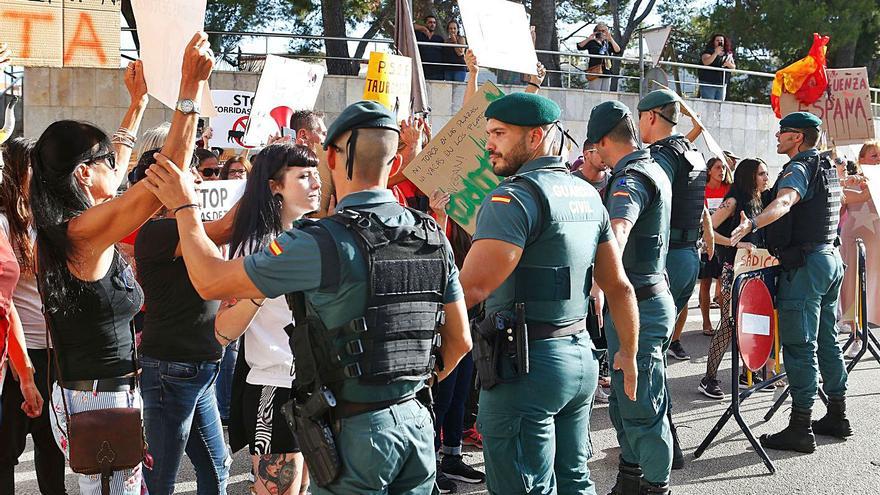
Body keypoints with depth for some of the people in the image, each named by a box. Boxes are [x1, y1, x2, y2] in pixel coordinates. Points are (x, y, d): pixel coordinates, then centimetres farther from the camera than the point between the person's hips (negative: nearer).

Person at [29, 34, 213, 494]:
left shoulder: (59, 227, 6)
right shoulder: (86, 231, -20)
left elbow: (113, 173, 23)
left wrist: (138, 103, 26)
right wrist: (191, 88, -24)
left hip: (76, 393, 9)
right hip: (104, 400, -9)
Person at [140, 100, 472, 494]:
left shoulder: (324, 242, -17)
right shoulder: (433, 238, 3)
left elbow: (212, 281, -10)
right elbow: (460, 340, 10)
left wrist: (186, 207, 4)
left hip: (355, 428, -6)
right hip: (417, 421, 6)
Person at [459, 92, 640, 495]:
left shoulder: (516, 197, -15)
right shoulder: (587, 194, 12)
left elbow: (471, 289, -25)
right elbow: (619, 284, 16)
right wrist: (629, 353, 24)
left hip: (527, 366, -9)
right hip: (581, 354, 9)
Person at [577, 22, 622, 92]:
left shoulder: (608, 43, 14)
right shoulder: (591, 42, 3)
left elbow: (618, 51, 0)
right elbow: (579, 47, -8)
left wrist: (611, 39, -8)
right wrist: (589, 38, -19)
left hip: (607, 73, 5)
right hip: (595, 73, -5)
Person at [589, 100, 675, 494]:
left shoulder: (630, 179, -19)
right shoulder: (653, 170, 13)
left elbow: (615, 236, -40)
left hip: (635, 304, -11)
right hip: (651, 296, 11)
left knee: (641, 406, -2)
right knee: (624, 399, 21)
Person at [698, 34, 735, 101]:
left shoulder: (728, 54, 16)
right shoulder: (708, 51, 0)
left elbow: (734, 67, 16)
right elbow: (706, 62, -17)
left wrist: (729, 64, -7)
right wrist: (716, 53, -23)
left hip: (722, 85, 5)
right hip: (708, 84, -5)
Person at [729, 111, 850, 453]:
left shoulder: (798, 168, -13)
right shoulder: (826, 167, 17)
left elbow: (785, 201, -34)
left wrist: (751, 225, -50)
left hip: (804, 265, -10)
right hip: (831, 257, 10)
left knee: (799, 345, -8)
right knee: (826, 341, 17)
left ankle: (800, 429, -6)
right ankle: (837, 416, 25)